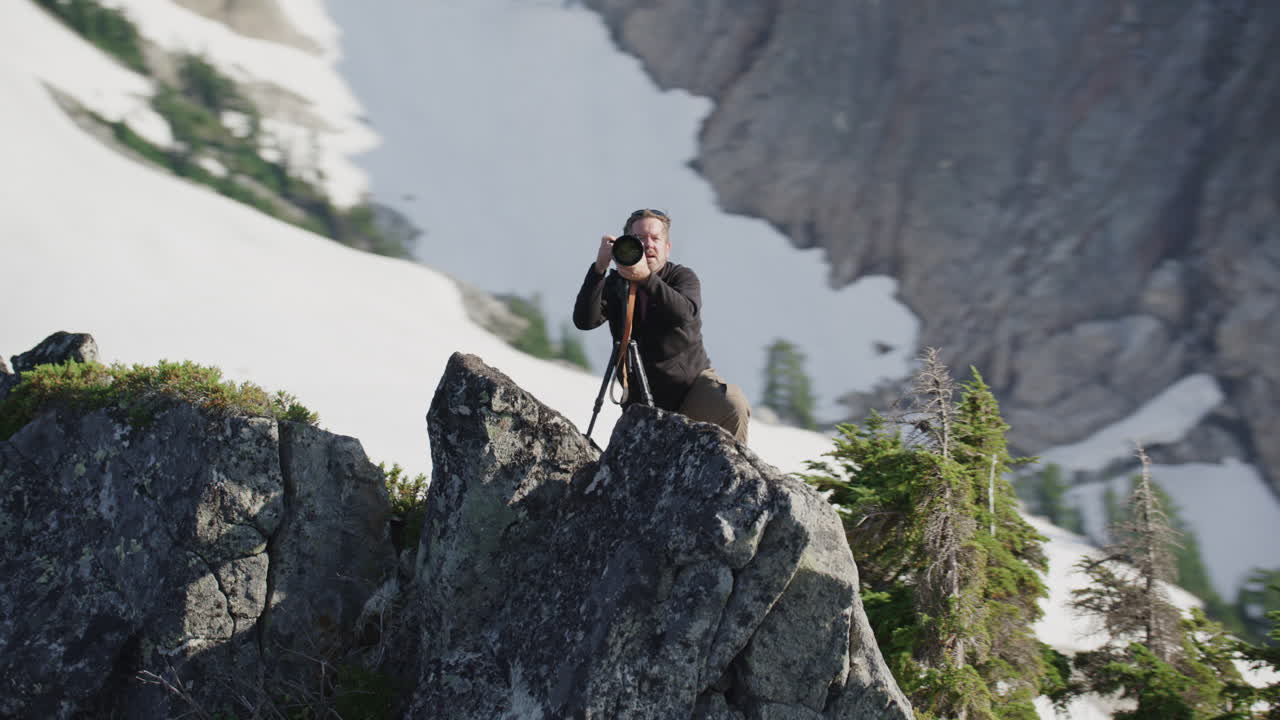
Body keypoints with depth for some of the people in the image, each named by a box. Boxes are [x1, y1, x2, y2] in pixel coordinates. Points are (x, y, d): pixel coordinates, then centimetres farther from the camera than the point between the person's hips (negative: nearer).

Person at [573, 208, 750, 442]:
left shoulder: (682, 277, -1)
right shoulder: (615, 284, 3)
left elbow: (685, 312, -25)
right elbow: (584, 321, -15)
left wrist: (646, 278, -39)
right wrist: (599, 268, -25)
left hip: (694, 381, -1)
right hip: (644, 398, 1)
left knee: (733, 406, -30)